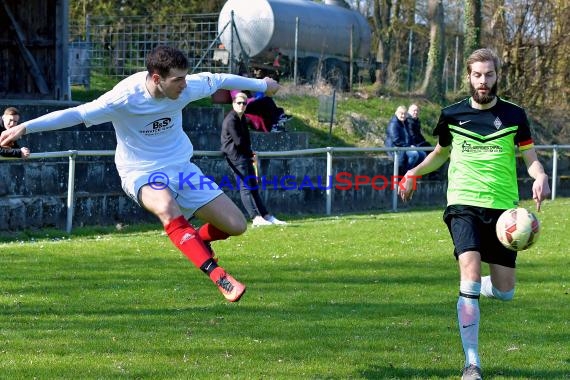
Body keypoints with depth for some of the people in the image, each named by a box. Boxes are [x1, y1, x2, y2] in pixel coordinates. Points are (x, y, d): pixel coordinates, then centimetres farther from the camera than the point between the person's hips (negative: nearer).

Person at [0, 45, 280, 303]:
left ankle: (197, 239, 32)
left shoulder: (187, 87, -12)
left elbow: (219, 80, 7)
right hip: (142, 174, -5)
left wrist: (262, 85, 23)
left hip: (182, 167, 5)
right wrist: (24, 128, -34)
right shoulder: (125, 98, -25)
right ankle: (218, 276, -43)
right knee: (167, 207, -41)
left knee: (236, 225, -3)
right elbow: (76, 114, -25)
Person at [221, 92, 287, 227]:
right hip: (235, 156, -10)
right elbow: (239, 141, -16)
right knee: (245, 187, -14)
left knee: (253, 187, 9)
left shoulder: (242, 118, 17)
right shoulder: (231, 120, -13)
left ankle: (266, 216, 10)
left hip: (245, 156, 10)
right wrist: (250, 154, -5)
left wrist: (250, 154, 5)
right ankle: (256, 218, -21)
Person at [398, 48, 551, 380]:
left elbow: (531, 157, 3)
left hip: (502, 207, 1)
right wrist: (414, 173, 10)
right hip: (464, 205, -1)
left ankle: (474, 288, 40)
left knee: (504, 292, 2)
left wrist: (540, 176, -19)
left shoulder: (514, 115, 4)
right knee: (471, 275, -20)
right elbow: (441, 152, 23)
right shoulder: (452, 115, 6)